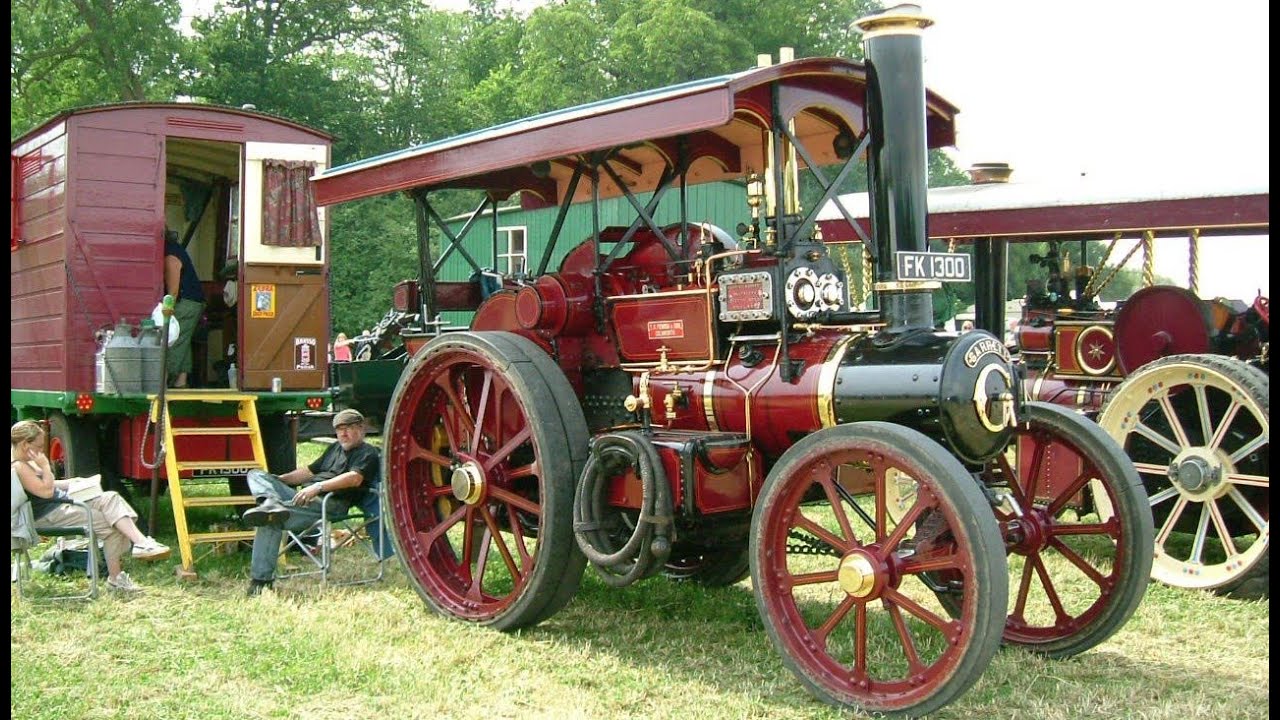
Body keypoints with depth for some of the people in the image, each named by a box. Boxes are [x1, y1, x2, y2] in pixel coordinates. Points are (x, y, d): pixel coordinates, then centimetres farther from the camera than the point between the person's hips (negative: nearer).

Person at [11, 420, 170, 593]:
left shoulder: (28, 462, 14)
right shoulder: (18, 468, -18)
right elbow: (46, 491, -23)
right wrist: (44, 465, -18)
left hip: (63, 502, 10)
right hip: (47, 517, -10)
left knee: (110, 498, -9)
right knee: (109, 525, -16)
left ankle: (140, 542, -19)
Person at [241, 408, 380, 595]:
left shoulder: (367, 453, 2)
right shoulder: (334, 448, 31)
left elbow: (355, 478, -17)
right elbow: (310, 470, 32)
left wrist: (318, 486, -26)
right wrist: (277, 480, 17)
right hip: (302, 495, 9)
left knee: (270, 521, -31)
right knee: (256, 475, -8)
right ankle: (271, 504, -32)